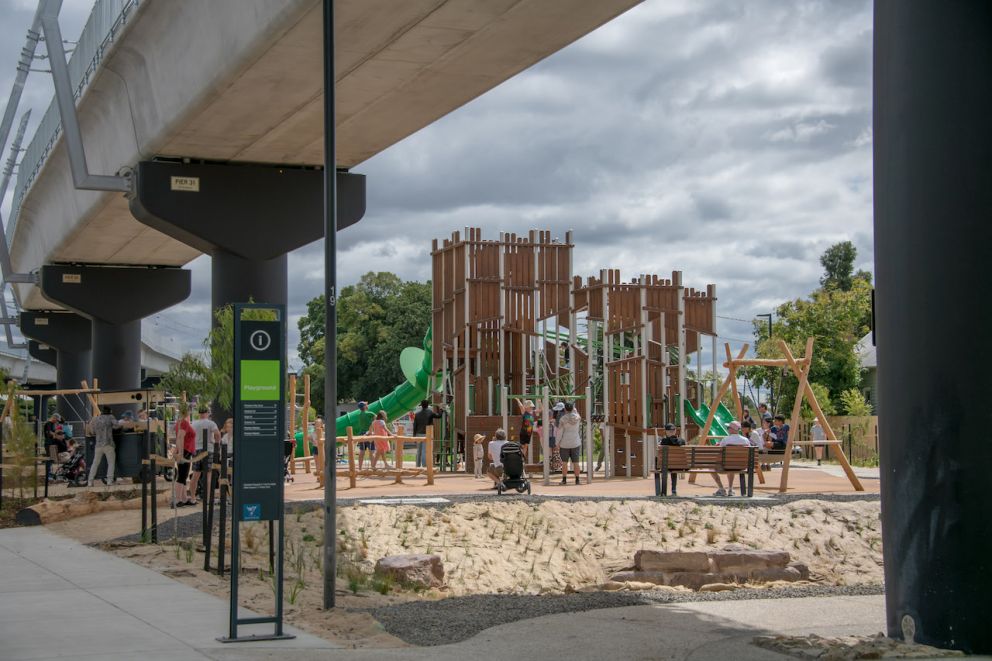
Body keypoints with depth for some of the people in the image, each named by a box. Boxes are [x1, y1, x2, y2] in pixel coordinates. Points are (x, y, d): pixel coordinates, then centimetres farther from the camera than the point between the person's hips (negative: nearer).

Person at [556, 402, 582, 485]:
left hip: (565, 443, -2)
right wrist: (574, 408, 30)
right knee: (575, 462, 6)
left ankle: (564, 479, 6)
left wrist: (558, 443, -1)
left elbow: (560, 431, -9)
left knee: (564, 462, 6)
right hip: (575, 443, 2)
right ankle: (577, 479, 5)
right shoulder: (577, 417, -1)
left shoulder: (562, 419, -11)